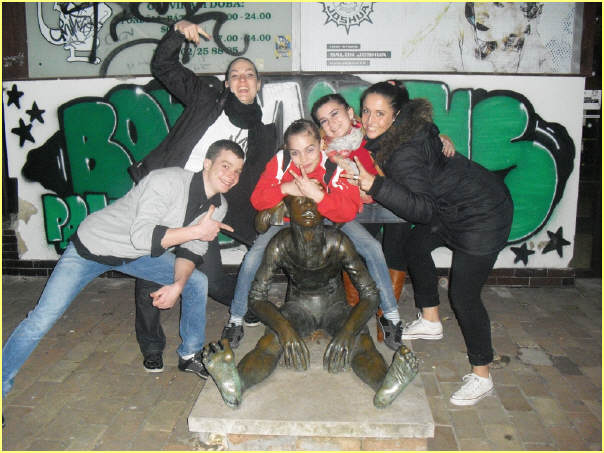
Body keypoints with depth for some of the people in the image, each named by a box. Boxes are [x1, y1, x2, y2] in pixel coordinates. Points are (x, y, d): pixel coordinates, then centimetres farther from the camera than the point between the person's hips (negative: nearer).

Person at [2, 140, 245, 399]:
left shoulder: (218, 206, -8)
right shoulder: (169, 181, -32)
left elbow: (192, 250, -2)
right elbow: (141, 235, -40)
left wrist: (178, 285, -20)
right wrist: (197, 230, -34)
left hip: (137, 256, 7)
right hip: (91, 247, -6)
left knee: (196, 282, 0)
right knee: (42, 320, -10)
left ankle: (190, 355, 18)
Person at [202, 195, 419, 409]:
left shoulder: (338, 242, -19)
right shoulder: (280, 244, -17)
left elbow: (370, 295, -19)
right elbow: (257, 297, -16)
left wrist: (347, 331, -38)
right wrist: (284, 328, -36)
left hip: (335, 305, 0)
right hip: (298, 305, 0)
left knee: (362, 342, -32)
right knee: (271, 341, -32)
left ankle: (385, 385, -61)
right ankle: (236, 384, -59)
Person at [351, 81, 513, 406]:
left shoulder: (404, 154, -29)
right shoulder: (407, 126, -2)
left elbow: (424, 210, -32)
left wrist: (374, 185, -37)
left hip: (482, 215, -10)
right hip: (452, 207, 10)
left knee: (464, 295, -7)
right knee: (415, 246, 20)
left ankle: (481, 376, 10)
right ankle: (430, 322, 36)